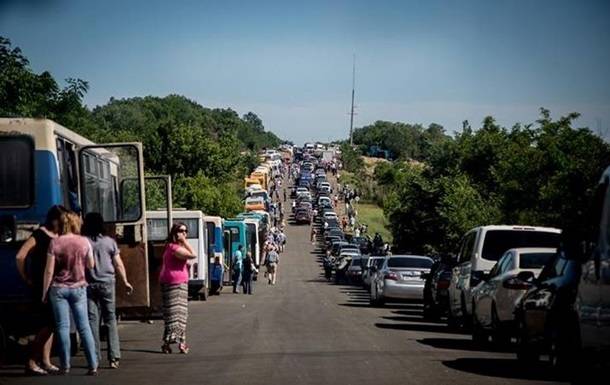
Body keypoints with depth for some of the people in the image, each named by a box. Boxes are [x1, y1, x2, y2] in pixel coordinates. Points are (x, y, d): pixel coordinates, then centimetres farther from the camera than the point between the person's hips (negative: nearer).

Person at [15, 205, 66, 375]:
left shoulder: (60, 237, 10)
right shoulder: (39, 235, -10)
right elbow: (20, 257, -17)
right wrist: (27, 279, -10)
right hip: (40, 287, -7)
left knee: (51, 324, 9)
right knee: (48, 324, -11)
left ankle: (45, 361, 16)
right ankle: (31, 362, -6)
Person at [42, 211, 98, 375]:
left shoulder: (55, 242, -7)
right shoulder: (84, 242, -2)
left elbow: (49, 270, -7)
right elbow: (91, 265, 7)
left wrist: (45, 291, 1)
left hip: (58, 288, -1)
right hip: (78, 288, 1)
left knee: (62, 326, 2)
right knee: (84, 327, 4)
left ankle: (65, 365, 1)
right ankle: (93, 365, 0)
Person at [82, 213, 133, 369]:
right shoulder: (110, 242, 2)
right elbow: (119, 265, 4)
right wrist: (125, 282, 14)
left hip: (89, 285, -1)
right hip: (107, 283, 1)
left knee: (92, 320, 3)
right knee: (110, 319, 7)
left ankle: (95, 358, 0)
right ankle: (114, 357, 1)